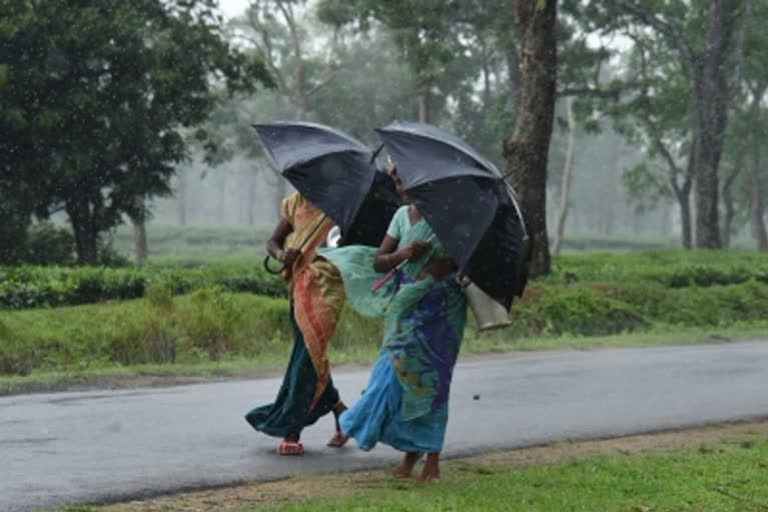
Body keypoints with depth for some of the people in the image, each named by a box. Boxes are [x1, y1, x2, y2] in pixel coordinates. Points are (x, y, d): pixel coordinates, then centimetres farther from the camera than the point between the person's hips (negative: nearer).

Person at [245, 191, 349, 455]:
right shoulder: (296, 202, 10)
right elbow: (272, 241, 12)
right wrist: (281, 254, -10)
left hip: (325, 286, -5)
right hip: (300, 285, 5)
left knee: (309, 356, -10)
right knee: (308, 355, 10)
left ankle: (291, 431, -6)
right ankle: (341, 413, 26)